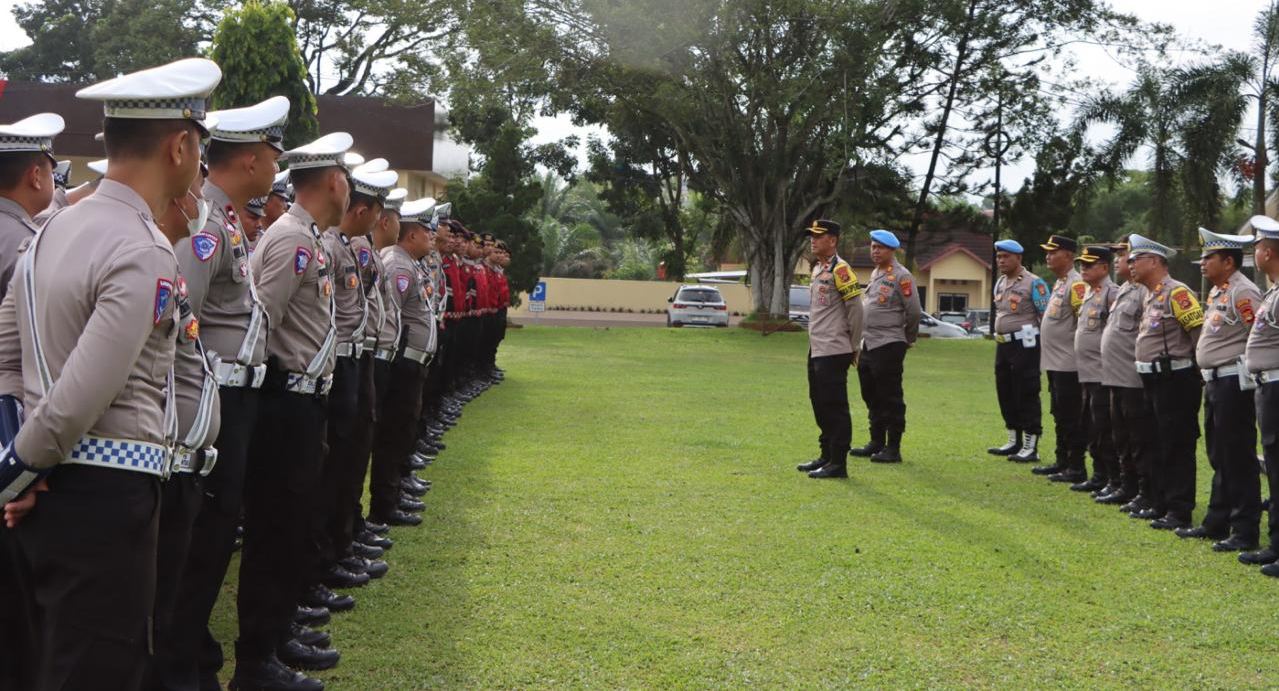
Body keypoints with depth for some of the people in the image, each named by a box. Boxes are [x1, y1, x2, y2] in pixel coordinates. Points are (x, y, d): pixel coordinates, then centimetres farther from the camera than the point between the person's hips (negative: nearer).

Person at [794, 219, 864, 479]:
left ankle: (838, 463, -3)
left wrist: (854, 346, -7)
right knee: (819, 404, 16)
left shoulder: (840, 269, -12)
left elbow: (856, 309, -13)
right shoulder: (818, 269, 16)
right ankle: (826, 456, 26)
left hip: (833, 352, -10)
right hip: (816, 350, 10)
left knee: (835, 407, -7)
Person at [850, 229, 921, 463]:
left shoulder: (901, 276, -11)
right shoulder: (875, 274, 16)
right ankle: (876, 442, 26)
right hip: (868, 345, 9)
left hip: (888, 347, -9)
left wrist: (908, 338, 0)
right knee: (872, 397, 15)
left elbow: (914, 311, -12)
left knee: (890, 399, -3)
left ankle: (893, 448, 2)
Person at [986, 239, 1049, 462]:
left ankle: (1031, 447, 1)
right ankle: (1014, 442, 24)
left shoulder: (1033, 283, -11)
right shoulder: (1000, 283, 14)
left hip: (1024, 345, -8)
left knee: (1026, 395, -5)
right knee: (1006, 394, 13)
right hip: (1002, 343, 8)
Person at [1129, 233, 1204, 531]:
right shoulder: (1150, 296, 15)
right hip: (1154, 380, 10)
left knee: (1177, 447, -5)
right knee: (1157, 446, 15)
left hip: (1175, 380, -10)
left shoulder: (1177, 292, -15)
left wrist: (1200, 371, -11)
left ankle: (1179, 512, 0)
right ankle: (1162, 504, 25)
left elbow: (1201, 333, -18)